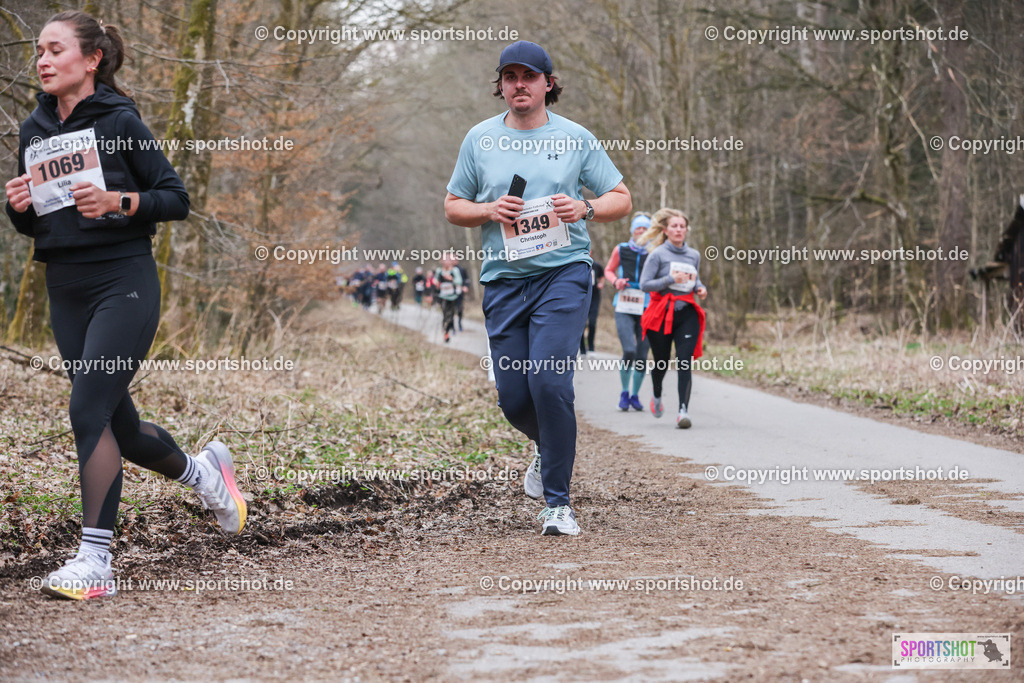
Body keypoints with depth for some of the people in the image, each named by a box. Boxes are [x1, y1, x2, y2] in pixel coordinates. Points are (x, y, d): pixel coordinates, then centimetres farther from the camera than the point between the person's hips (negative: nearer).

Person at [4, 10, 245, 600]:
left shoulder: (120, 122, -7)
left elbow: (177, 199, -6)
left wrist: (116, 201, -20)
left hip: (124, 283, -6)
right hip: (65, 287, 7)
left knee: (90, 410, -16)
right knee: (119, 426, 11)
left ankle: (96, 561, -13)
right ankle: (203, 470, 39)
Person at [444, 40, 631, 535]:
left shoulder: (576, 138, 5)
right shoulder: (480, 138, 10)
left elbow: (622, 199, 9)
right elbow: (453, 206, 16)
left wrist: (584, 209, -11)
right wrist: (489, 210, -5)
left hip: (563, 274, -3)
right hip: (503, 278, 3)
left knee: (549, 383, -18)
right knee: (513, 396, 1)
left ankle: (558, 502, -8)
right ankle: (548, 446, 37)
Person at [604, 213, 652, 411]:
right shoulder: (621, 250, 5)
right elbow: (609, 270, 19)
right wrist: (616, 281, -1)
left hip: (646, 309, 1)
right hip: (624, 309, -1)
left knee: (642, 355, 2)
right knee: (629, 351, -15)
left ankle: (635, 395, 19)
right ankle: (624, 393, 4)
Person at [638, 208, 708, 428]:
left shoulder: (694, 255, 10)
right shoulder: (658, 255, -5)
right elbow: (644, 284, -11)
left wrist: (700, 288, 3)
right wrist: (671, 280, -21)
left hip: (687, 314, 2)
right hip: (661, 314, -2)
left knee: (685, 363, -12)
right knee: (661, 363, 9)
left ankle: (683, 410, -17)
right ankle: (657, 396, 41)